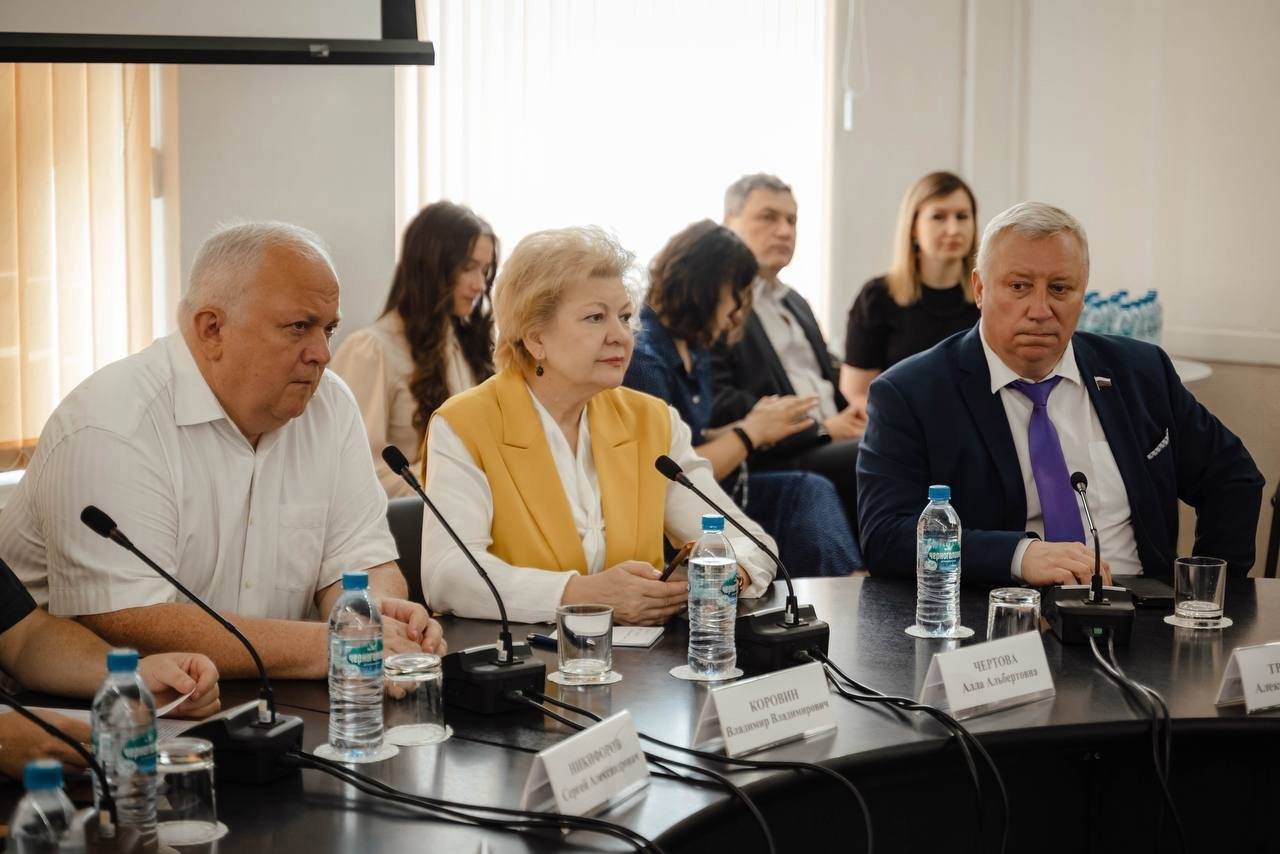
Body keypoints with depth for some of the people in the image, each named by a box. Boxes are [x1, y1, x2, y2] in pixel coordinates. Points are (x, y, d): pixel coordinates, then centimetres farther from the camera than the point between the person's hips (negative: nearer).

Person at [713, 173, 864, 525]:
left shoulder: (796, 304, 29)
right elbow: (719, 407, -12)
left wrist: (853, 422, 6)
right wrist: (822, 429, -12)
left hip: (833, 442, 8)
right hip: (768, 462, -8)